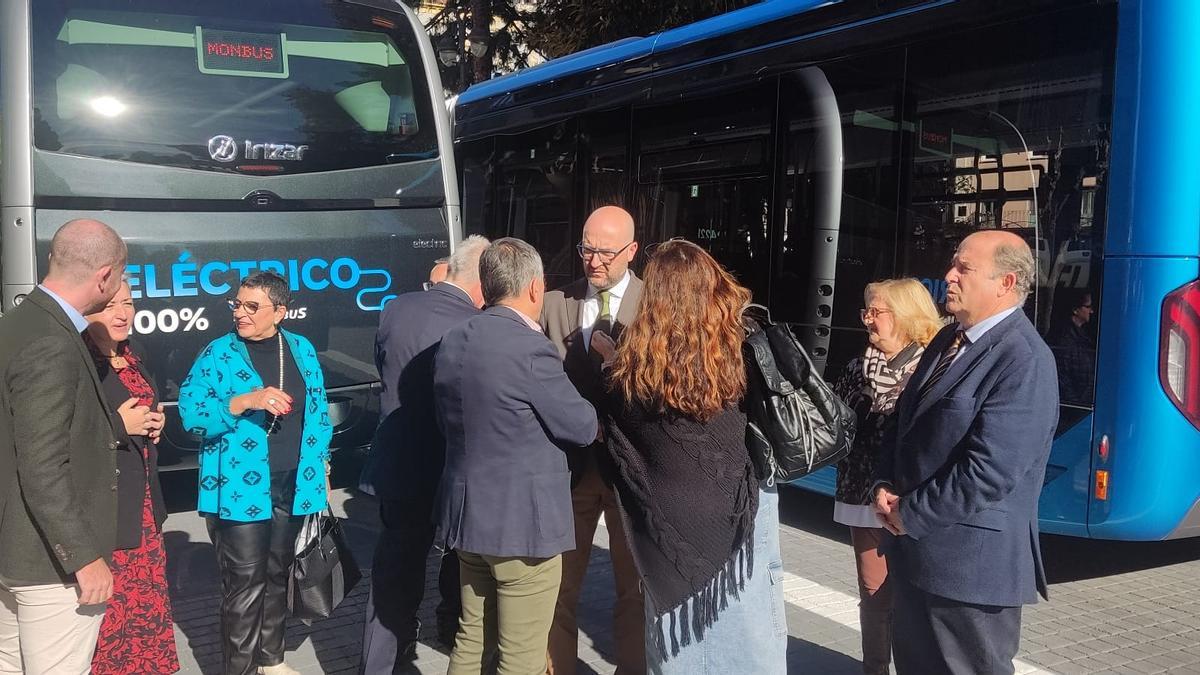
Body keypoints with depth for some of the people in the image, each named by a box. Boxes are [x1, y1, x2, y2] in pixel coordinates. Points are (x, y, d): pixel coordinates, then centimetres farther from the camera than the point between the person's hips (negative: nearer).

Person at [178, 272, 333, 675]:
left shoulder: (302, 350, 7)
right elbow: (190, 412, -13)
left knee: (277, 575, 16)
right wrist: (245, 402, -25)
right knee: (245, 583, -3)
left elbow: (318, 411, 13)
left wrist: (321, 465, 9)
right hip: (240, 488, -4)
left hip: (294, 486, 4)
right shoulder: (218, 353, -5)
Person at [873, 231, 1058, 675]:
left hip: (971, 562, -9)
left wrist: (909, 514, -16)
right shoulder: (949, 338, 9)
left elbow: (987, 471, -26)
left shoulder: (1024, 361, -20)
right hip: (919, 552, 9)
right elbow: (905, 419, 16)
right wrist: (885, 485, 0)